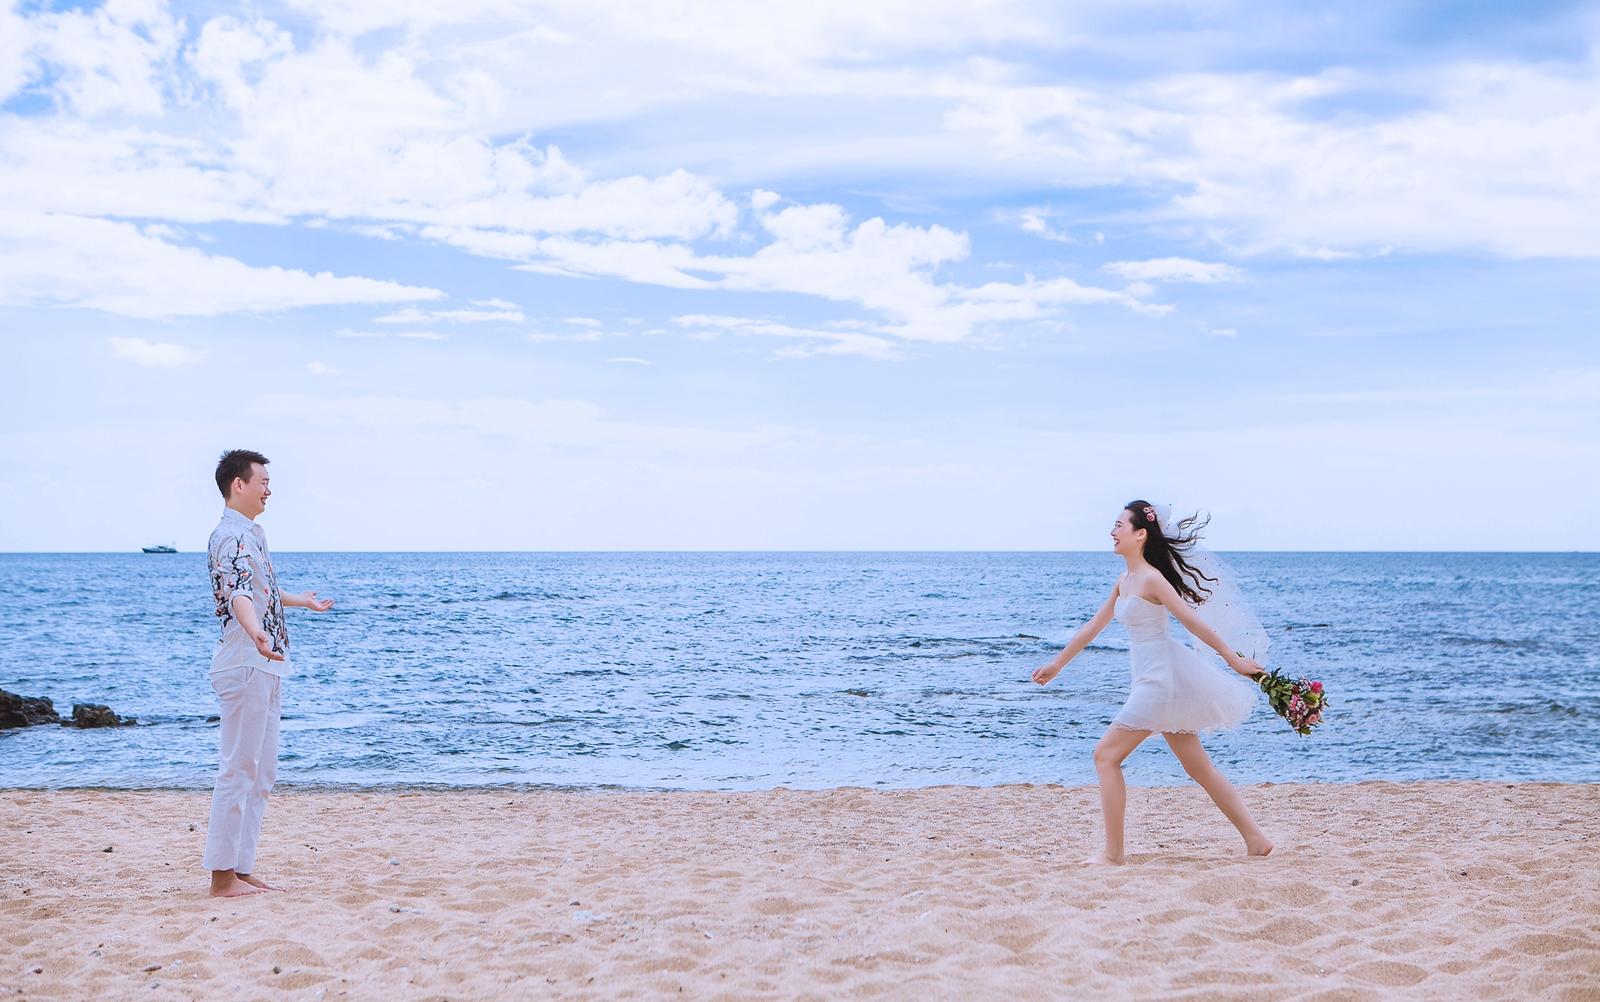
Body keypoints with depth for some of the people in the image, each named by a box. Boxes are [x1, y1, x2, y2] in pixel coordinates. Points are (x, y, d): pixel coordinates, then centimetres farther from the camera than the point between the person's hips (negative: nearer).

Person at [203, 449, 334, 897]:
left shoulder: (251, 533, 17)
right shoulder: (230, 536, -15)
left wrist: (301, 600, 54)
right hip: (245, 664, -10)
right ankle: (222, 876, -3)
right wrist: (256, 634, -53)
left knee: (261, 773, 12)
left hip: (265, 666, 10)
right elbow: (237, 594, -34)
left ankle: (241, 868, 17)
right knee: (238, 768, -7)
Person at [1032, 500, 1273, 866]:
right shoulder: (1124, 581, 14)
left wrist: (1233, 659, -15)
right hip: (1154, 681, 9)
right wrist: (1057, 665, 28)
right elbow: (1094, 626, 23)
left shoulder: (1151, 579, -13)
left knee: (1106, 755, -6)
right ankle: (1256, 839, 12)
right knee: (1200, 769, 11)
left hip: (1162, 680, -9)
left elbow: (1192, 621, -15)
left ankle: (1113, 853, -5)